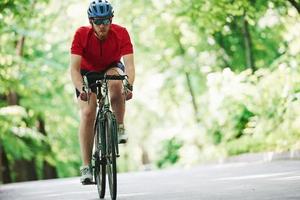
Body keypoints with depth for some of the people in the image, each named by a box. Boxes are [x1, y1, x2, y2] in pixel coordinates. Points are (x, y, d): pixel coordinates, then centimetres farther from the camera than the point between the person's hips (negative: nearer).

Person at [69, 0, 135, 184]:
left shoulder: (121, 33, -27)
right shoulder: (81, 35, -28)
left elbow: (129, 64, -34)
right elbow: (74, 68, -32)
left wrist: (129, 86, -52)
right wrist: (81, 90, -49)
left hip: (112, 68, 0)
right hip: (88, 72, 0)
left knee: (116, 83, -36)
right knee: (87, 113, -18)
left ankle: (120, 127, -14)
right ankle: (86, 167, -14)